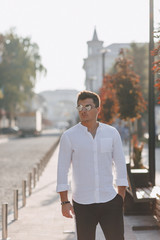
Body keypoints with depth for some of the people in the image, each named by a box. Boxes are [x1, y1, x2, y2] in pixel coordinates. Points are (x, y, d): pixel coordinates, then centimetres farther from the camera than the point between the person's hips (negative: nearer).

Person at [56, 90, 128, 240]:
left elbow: (120, 165, 8)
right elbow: (62, 170, -2)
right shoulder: (69, 136, -3)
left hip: (109, 200, 1)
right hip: (82, 203, -1)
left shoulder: (112, 133, 3)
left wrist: (121, 196, 4)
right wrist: (65, 202, -5)